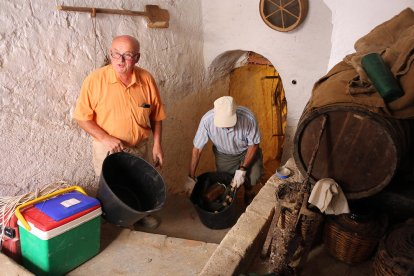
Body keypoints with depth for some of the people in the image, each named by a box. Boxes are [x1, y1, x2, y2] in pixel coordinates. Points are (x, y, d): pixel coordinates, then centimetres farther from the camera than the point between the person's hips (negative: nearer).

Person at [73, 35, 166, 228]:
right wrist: (105, 138, -22)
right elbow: (82, 117, -13)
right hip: (107, 149, -2)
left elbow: (156, 116, -1)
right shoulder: (95, 80, -18)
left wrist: (157, 145, -4)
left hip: (139, 148, 3)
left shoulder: (146, 79, -10)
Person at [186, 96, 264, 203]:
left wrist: (242, 169, -27)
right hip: (224, 154, 1)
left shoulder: (248, 117, -35)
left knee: (253, 177, -19)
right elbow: (197, 149, -22)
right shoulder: (207, 120, -33)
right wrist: (191, 177, -18)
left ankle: (248, 191, 16)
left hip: (247, 150, -1)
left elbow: (253, 144, -19)